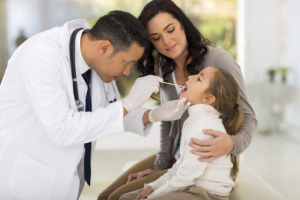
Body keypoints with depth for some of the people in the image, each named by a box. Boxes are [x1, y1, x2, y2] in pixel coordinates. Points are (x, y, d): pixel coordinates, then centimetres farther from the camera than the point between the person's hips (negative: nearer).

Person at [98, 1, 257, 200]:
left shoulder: (219, 61, -19)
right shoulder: (164, 68, 3)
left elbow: (248, 118, -15)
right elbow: (167, 122, 9)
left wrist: (233, 143, -36)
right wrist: (161, 166, 1)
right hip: (175, 158, 7)